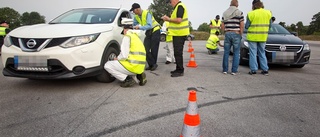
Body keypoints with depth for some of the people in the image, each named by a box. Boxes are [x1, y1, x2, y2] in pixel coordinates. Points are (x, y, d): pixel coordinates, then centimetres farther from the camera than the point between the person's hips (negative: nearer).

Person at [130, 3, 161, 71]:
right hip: (148, 32, 7)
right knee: (145, 49, -4)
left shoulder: (147, 13, -23)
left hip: (155, 31, -7)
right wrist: (135, 27, -5)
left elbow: (149, 26, -33)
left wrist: (140, 27, -35)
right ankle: (151, 64, 2)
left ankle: (153, 64, 12)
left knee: (154, 49, -4)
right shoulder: (136, 16, -2)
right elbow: (134, 24, 14)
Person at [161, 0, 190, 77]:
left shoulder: (180, 6, -13)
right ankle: (178, 69, 23)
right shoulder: (177, 7, 19)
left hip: (180, 34, -11)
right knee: (177, 52, 14)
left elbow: (179, 20, -22)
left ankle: (180, 71, -2)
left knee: (178, 53, -8)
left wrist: (168, 19, -11)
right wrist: (168, 19, 11)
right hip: (177, 34, 11)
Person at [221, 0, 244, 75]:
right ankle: (234, 71, 3)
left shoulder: (225, 13, 10)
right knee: (236, 53, 3)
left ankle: (225, 70, 9)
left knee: (226, 53, 8)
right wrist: (240, 35, 5)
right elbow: (242, 25, -6)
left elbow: (222, 26, 8)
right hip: (236, 34, -3)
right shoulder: (239, 12, -2)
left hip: (227, 34, 3)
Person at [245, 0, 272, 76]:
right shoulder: (268, 13, 3)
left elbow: (247, 26, -5)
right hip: (263, 37, 4)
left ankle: (253, 70, 3)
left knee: (253, 53, 3)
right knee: (262, 53, 14)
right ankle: (265, 70, 14)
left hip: (252, 36, -4)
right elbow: (269, 25, 7)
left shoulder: (251, 14, -10)